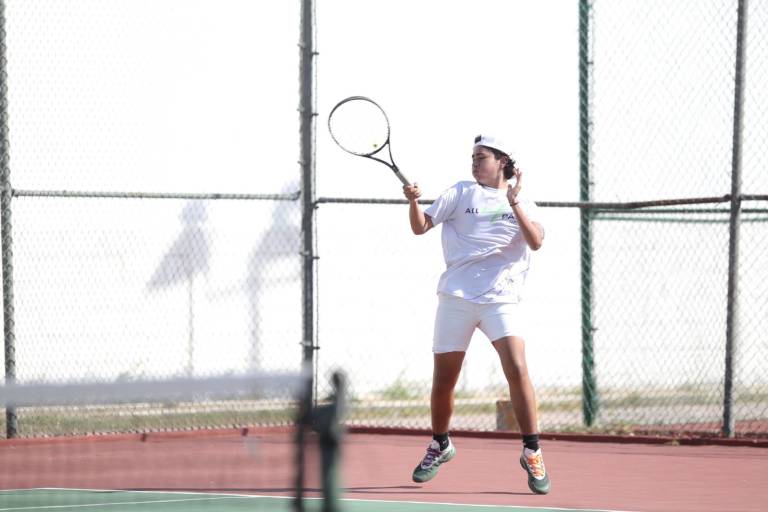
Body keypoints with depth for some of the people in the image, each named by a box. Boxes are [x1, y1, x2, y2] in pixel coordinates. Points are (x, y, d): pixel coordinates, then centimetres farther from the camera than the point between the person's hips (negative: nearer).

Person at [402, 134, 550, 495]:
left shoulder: (523, 204, 9)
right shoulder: (461, 194, 9)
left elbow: (536, 241, -8)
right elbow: (420, 227, 3)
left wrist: (514, 203, -18)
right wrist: (413, 202, -16)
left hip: (501, 299, -1)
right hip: (456, 298, 1)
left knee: (517, 370, -19)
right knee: (443, 381, 5)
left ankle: (532, 453, -10)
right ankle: (440, 446, 31)